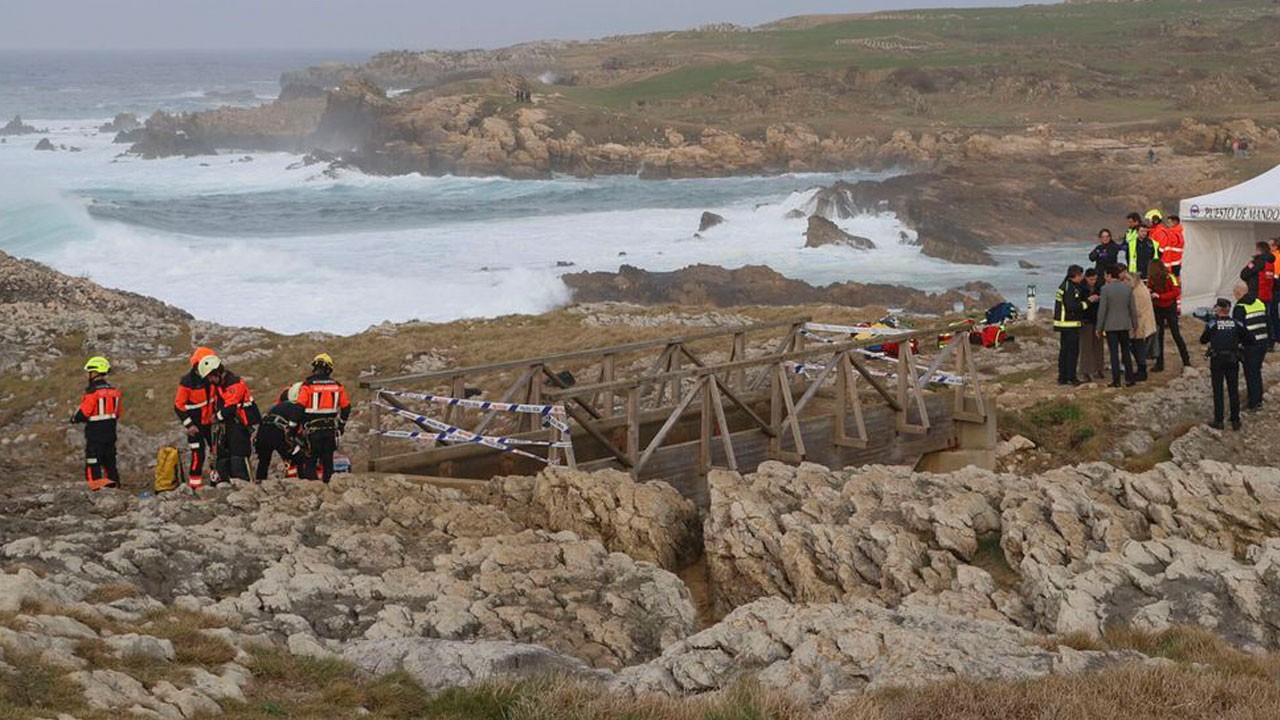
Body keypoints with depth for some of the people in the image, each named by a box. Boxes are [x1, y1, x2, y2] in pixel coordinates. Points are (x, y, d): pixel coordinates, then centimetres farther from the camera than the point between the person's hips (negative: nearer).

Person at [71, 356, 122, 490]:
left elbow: (82, 413, -14)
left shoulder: (93, 392, -16)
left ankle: (97, 491, -6)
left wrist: (74, 418, 5)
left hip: (95, 435, -7)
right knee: (110, 464, 14)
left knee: (93, 468, -3)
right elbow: (117, 414, 12)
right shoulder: (113, 391, 7)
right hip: (111, 434, 7)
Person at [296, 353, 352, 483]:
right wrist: (341, 425, 23)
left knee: (310, 460, 1)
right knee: (328, 460, 12)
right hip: (331, 429, 4)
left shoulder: (308, 385, -8)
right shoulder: (337, 386, 5)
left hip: (313, 429, -4)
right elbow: (346, 407, 11)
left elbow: (299, 407, -11)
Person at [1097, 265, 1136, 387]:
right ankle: (1129, 378, 14)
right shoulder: (1128, 288, 0)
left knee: (1114, 354, 1)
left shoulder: (1105, 289, -12)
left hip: (1111, 326, -4)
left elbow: (1102, 310, -11)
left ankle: (1116, 380, 1)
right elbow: (1132, 308, 4)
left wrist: (1099, 328, -4)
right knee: (1126, 352, 14)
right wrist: (1134, 325, 13)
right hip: (1125, 325, 4)